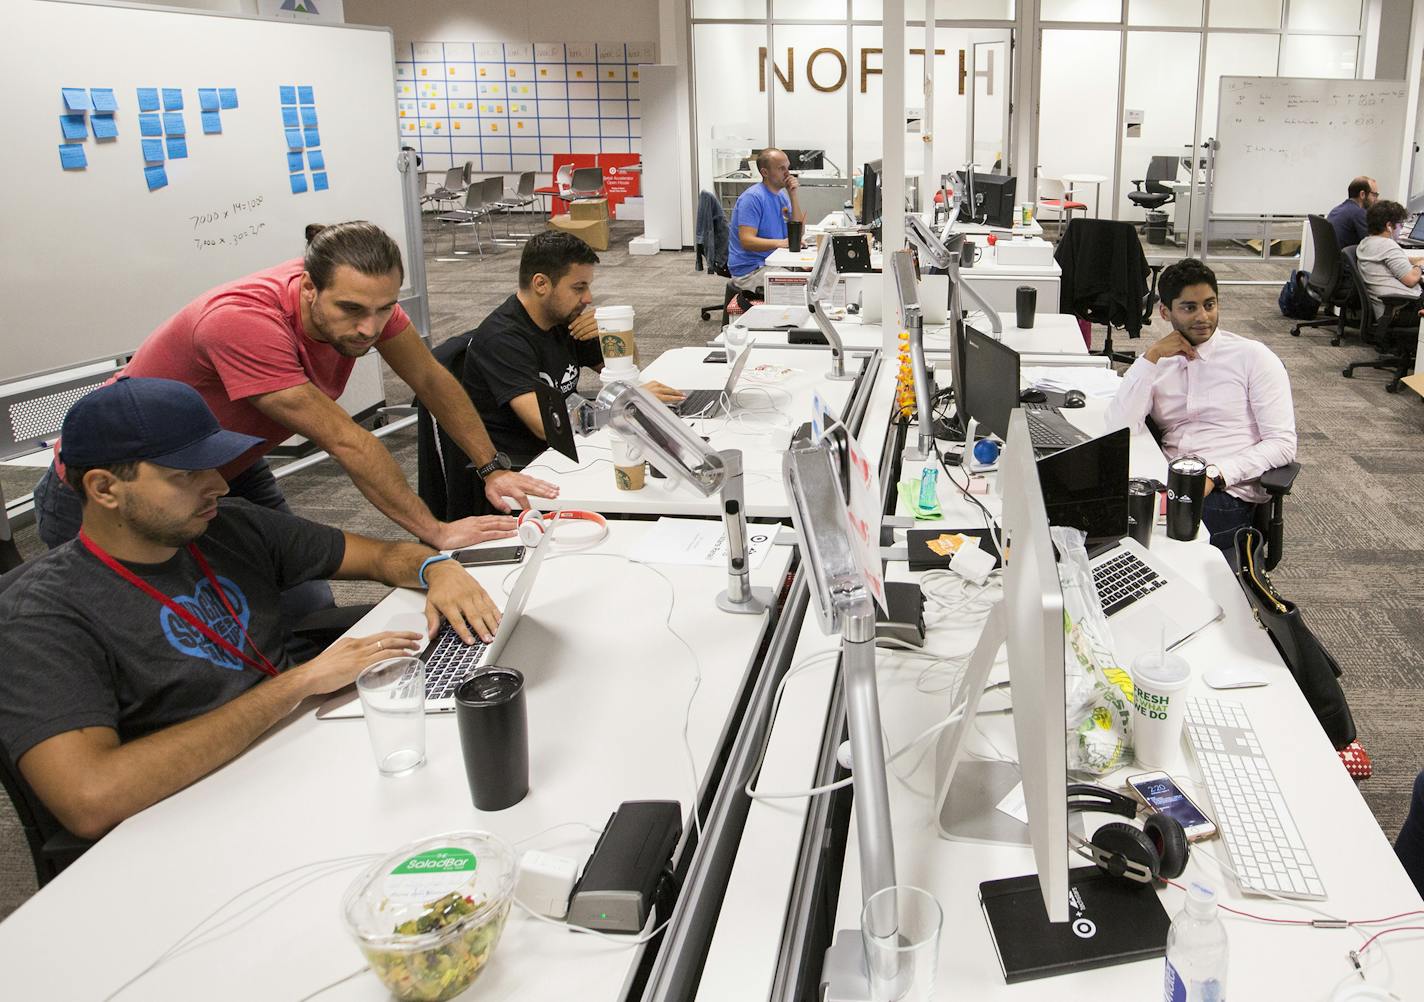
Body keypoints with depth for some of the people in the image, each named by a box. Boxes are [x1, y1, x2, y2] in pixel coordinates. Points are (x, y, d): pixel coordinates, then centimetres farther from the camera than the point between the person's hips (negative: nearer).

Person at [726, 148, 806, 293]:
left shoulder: (782, 195, 14)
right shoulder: (752, 198, -14)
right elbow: (746, 241, -23)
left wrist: (793, 195, -2)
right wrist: (780, 243, -36)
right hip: (750, 270, -9)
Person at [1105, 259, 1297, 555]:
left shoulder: (1252, 356, 4)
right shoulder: (1158, 364, 15)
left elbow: (1282, 444, -3)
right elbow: (1119, 431, -2)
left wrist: (1216, 475, -17)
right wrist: (1151, 357, -4)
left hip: (1229, 493, -3)